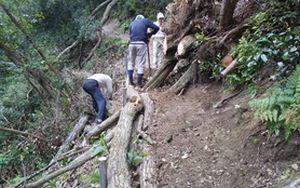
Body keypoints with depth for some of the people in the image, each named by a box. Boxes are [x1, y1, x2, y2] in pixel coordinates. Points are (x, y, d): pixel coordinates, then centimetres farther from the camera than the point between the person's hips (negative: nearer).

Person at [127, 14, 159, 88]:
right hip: (141, 44, -3)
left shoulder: (132, 23, 22)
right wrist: (149, 34, 20)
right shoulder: (145, 21, 12)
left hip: (132, 44, 3)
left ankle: (130, 81, 16)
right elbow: (156, 28, 8)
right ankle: (139, 83, 4)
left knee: (131, 62, 17)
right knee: (141, 64, 2)